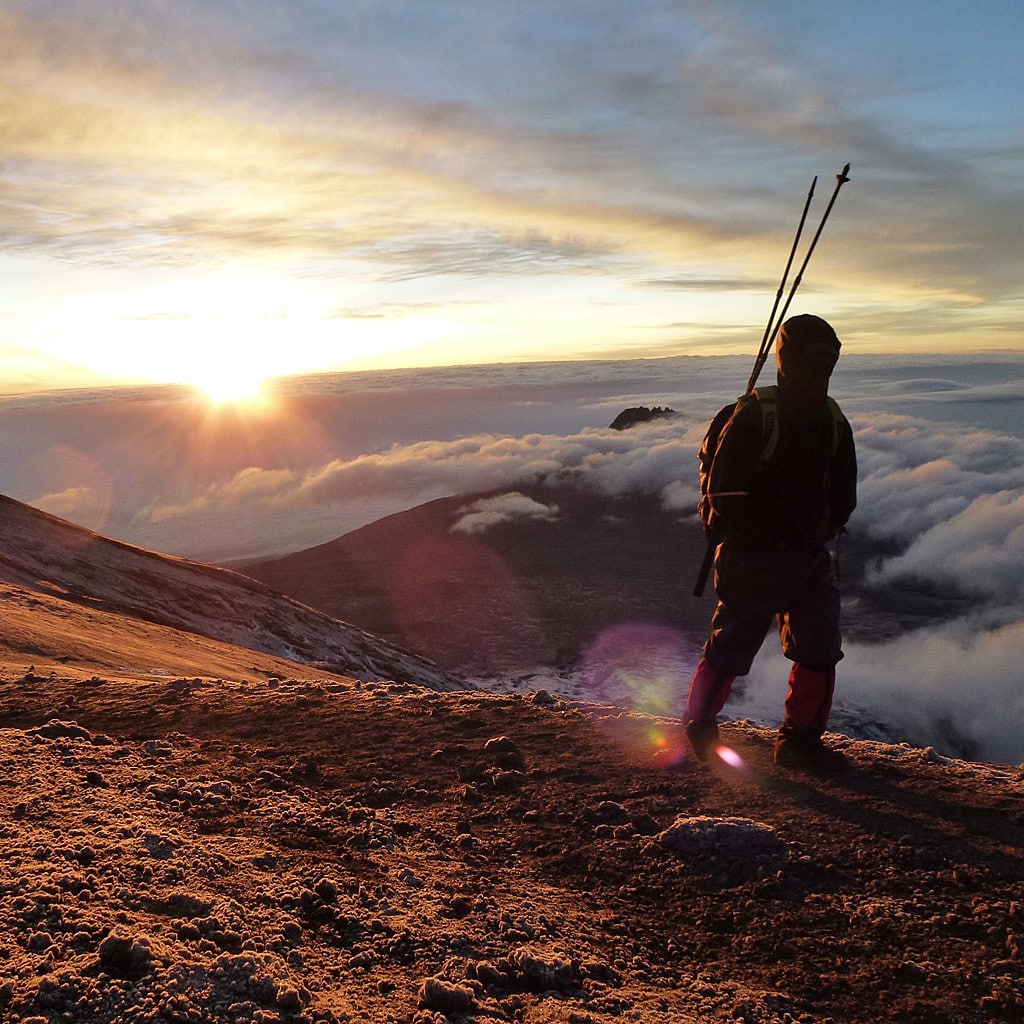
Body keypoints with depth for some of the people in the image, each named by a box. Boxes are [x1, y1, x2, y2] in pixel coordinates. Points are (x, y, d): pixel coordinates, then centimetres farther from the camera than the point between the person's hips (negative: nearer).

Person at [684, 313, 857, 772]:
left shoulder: (834, 422, 6)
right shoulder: (753, 417, -13)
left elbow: (843, 498, 14)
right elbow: (723, 495, -14)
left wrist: (818, 536, 0)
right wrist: (777, 533, -14)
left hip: (809, 558, 6)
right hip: (753, 559, -6)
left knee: (820, 648, 3)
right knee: (729, 651, 3)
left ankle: (799, 740, 18)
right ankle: (698, 727, 25)